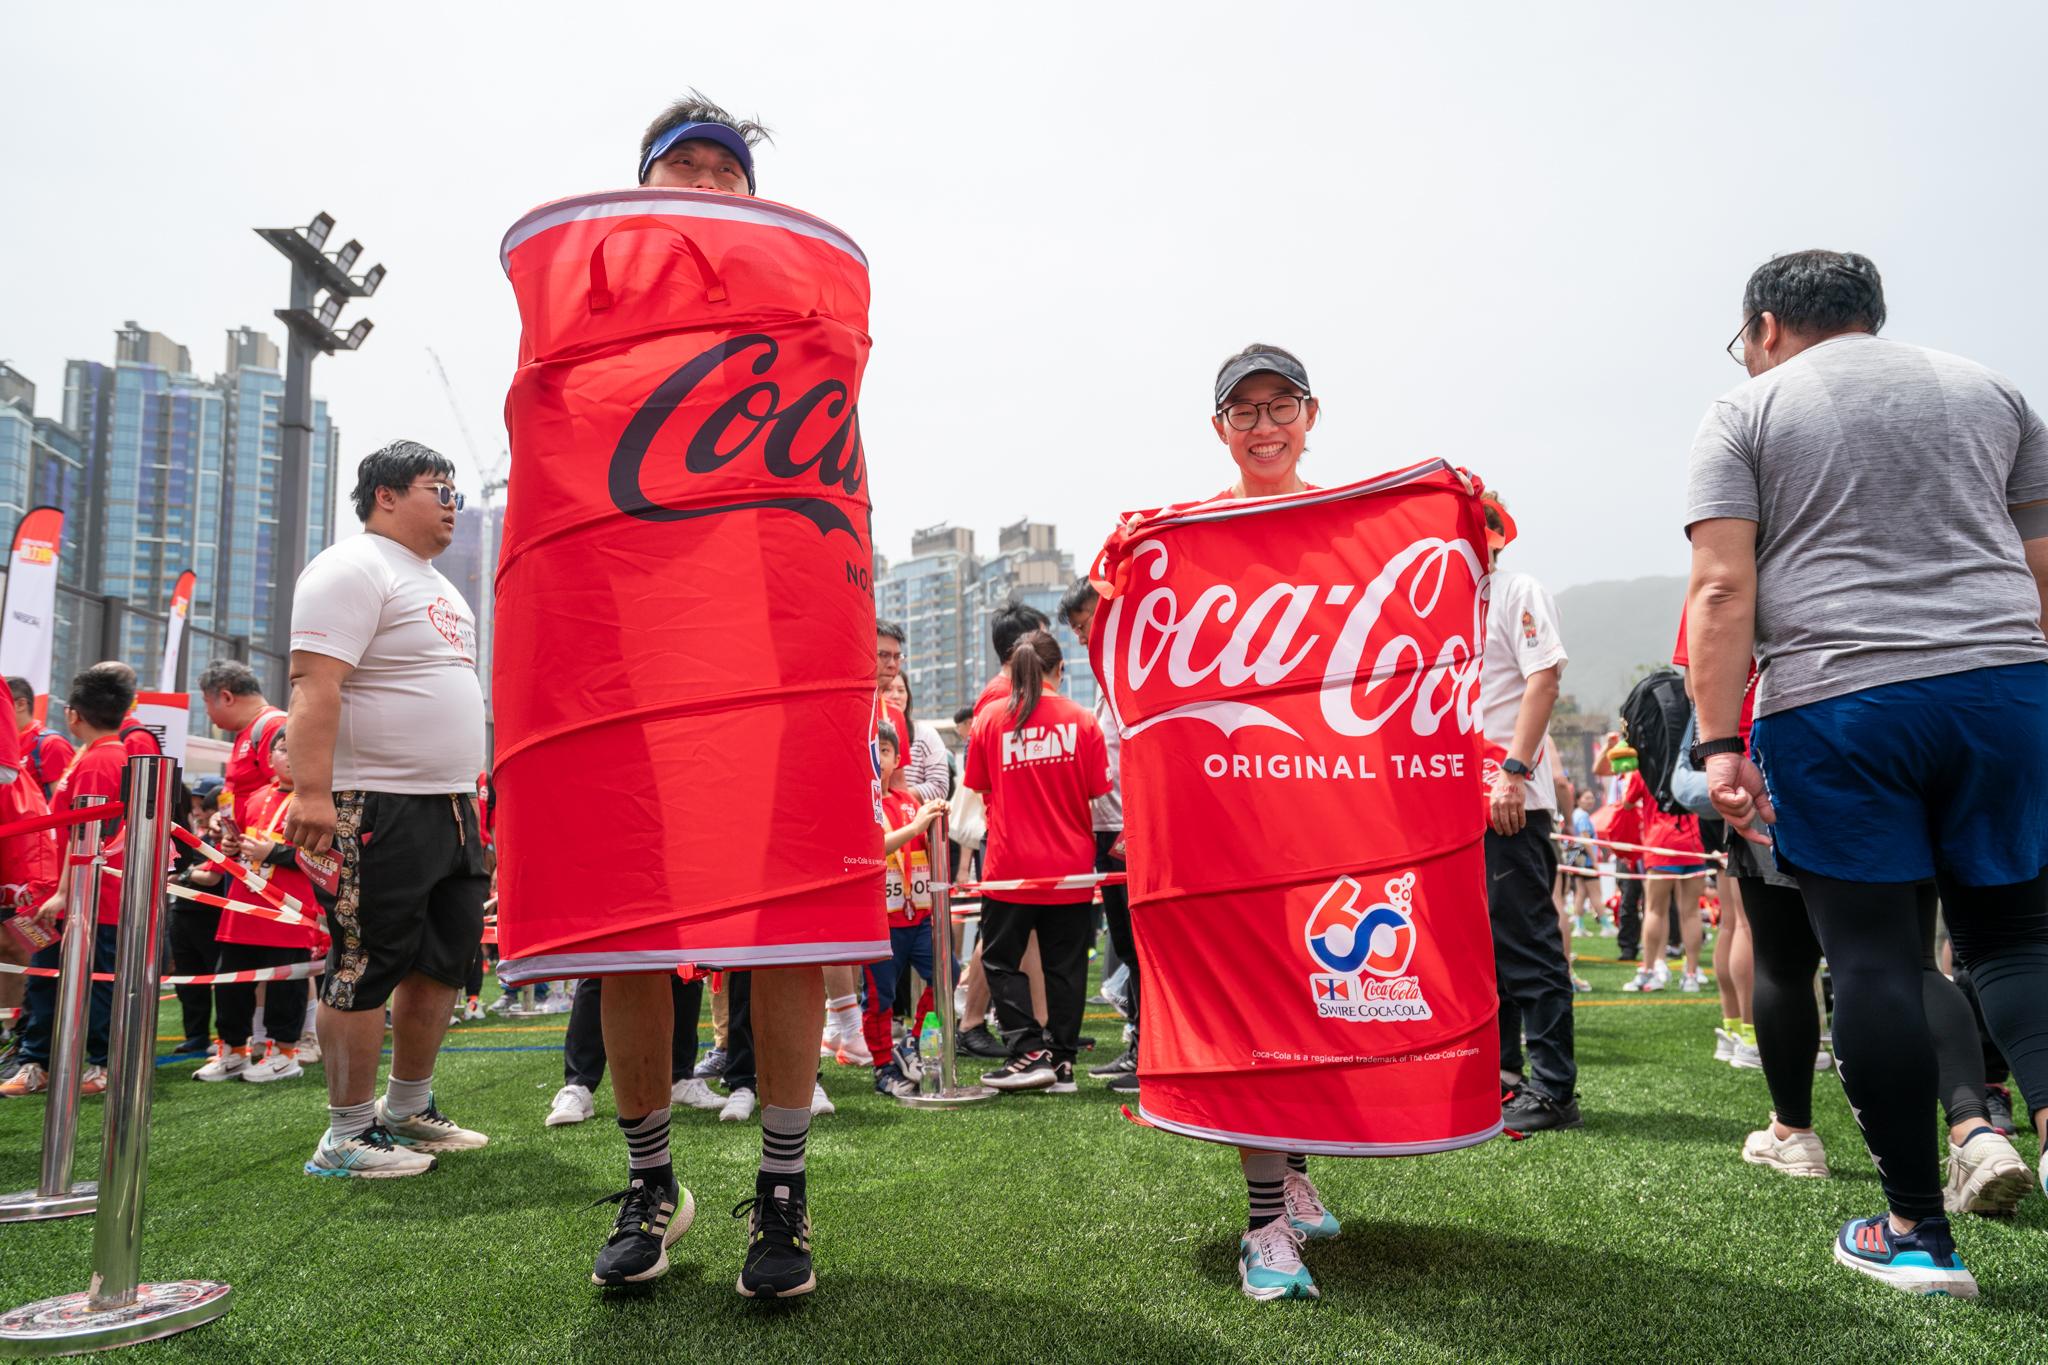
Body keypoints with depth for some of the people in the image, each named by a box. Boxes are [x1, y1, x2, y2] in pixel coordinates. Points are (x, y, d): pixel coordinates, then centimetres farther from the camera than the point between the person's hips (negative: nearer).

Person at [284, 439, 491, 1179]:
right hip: (380, 807, -10)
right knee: (367, 968, -3)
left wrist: (469, 794, 23)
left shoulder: (439, 586, 21)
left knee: (443, 959, 13)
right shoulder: (352, 569, -8)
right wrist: (313, 791, -29)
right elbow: (315, 686, -19)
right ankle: (348, 1135, 7)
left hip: (451, 805, 10)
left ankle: (407, 1110, 26)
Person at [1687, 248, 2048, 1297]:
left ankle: (1915, 1231, 10)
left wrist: (1717, 744, -9)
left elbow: (1722, 589, -7)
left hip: (1833, 703, -4)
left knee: (1872, 957, 2)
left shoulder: (1745, 412, 5)